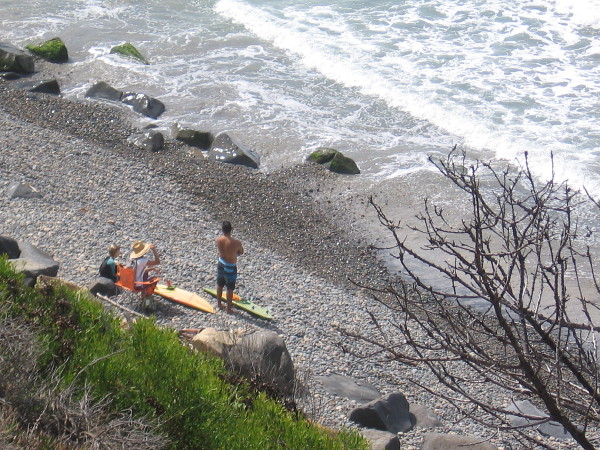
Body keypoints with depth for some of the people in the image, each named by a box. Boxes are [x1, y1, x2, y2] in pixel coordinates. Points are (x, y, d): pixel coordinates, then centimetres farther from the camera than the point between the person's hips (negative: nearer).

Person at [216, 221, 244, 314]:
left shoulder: (218, 240, -18)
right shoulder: (236, 243, -29)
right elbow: (241, 252, -9)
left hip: (221, 264, 4)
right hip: (230, 268, -4)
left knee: (219, 285, 25)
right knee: (230, 289, 13)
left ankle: (219, 304, 44)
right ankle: (229, 309, 26)